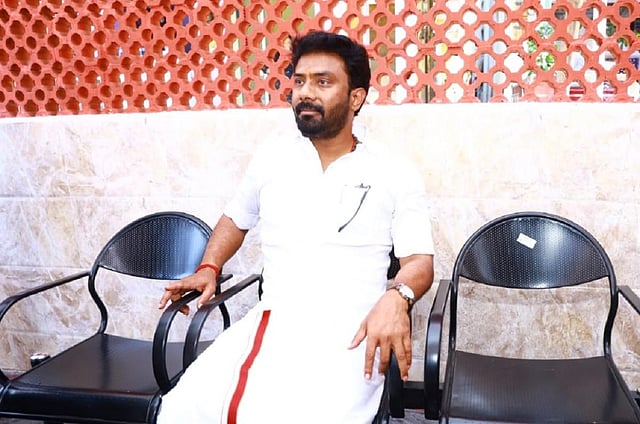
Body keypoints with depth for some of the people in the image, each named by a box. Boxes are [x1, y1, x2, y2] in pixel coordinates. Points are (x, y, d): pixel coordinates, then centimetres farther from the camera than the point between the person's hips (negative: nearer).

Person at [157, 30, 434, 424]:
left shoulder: (395, 172, 3)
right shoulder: (271, 157, 12)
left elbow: (420, 261, -1)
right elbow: (235, 219, 27)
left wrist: (396, 297, -22)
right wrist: (209, 268, 11)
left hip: (346, 332, -3)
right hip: (266, 322, 3)